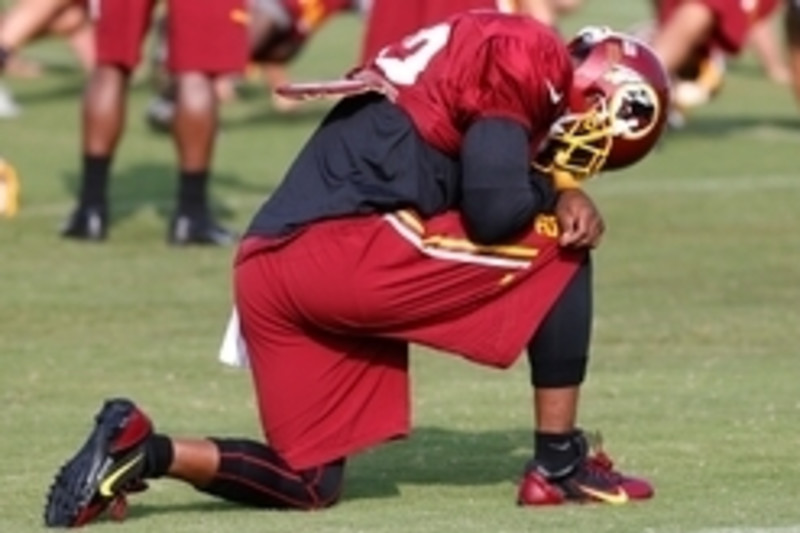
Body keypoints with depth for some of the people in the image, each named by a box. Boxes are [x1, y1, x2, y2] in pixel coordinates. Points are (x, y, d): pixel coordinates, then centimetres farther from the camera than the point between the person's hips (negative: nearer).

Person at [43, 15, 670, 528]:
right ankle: (560, 465, 7)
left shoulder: (486, 47, 26)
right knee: (560, 252, 5)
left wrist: (563, 192, 5)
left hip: (268, 267, 9)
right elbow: (495, 212, -12)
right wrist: (554, 191, 8)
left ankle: (141, 448, -2)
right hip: (346, 251, -9)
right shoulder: (527, 56, -4)